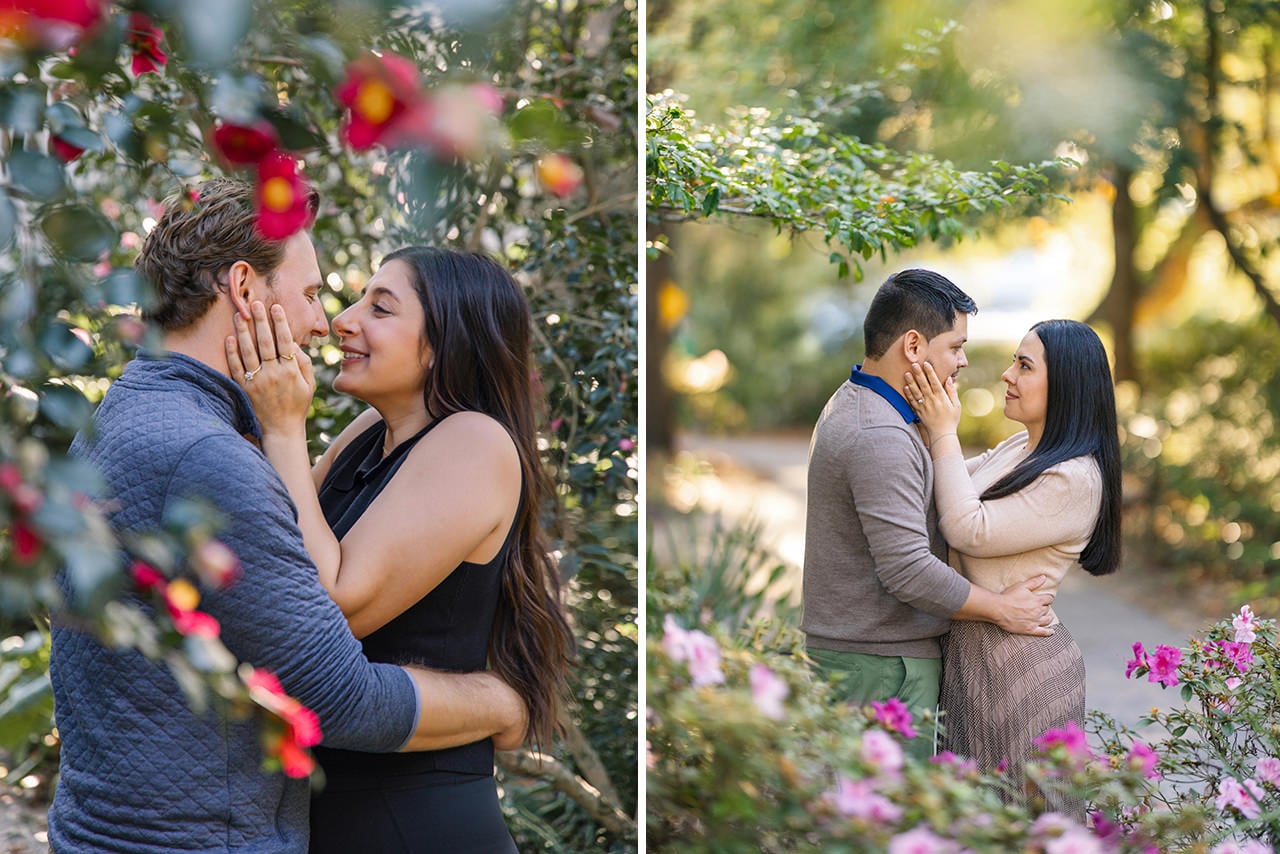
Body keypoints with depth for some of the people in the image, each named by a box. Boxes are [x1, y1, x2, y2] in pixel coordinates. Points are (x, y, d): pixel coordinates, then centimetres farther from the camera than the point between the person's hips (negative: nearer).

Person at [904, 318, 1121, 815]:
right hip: (970, 653, 9)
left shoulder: (1073, 480, -19)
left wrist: (944, 433, -16)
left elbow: (969, 530, -23)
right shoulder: (1015, 450, 10)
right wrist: (930, 420, -2)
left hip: (1024, 664, -9)